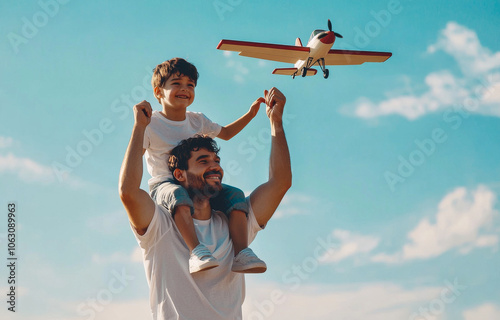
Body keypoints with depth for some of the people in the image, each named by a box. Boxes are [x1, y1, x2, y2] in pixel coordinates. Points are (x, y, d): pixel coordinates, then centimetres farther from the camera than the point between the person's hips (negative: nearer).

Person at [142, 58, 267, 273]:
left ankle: (241, 253, -26)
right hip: (164, 184, -5)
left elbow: (225, 133, 33)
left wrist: (251, 113, 22)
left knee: (235, 195, -18)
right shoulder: (151, 124, -2)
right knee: (179, 196, -42)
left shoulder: (197, 121, 15)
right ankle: (196, 251, -52)